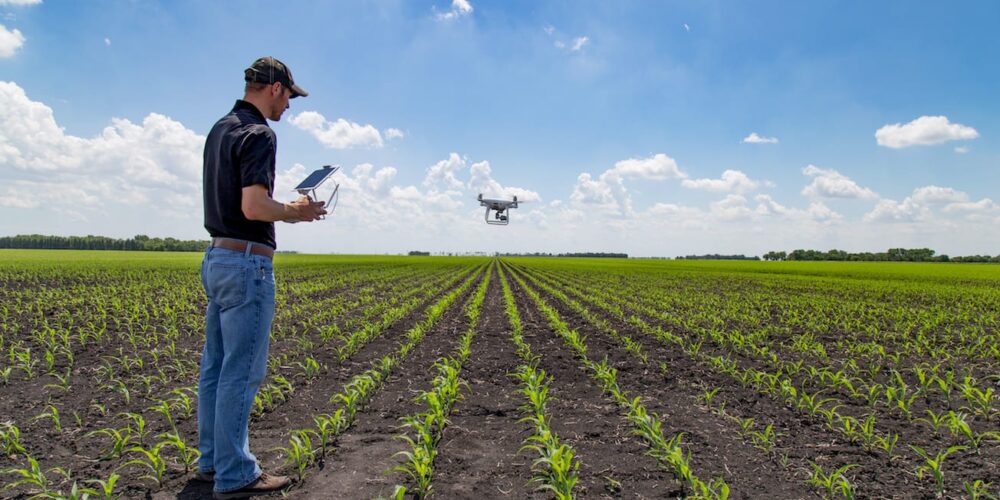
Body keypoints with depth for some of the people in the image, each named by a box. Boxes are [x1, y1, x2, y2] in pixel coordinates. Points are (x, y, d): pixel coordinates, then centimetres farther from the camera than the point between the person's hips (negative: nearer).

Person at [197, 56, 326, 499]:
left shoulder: (219, 130, 16)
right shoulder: (258, 134, -14)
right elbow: (254, 206, -24)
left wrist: (287, 208, 16)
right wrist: (297, 212, -7)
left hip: (218, 258, 10)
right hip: (247, 262, -10)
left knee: (216, 366, 15)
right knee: (241, 371, -3)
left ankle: (212, 460, 26)